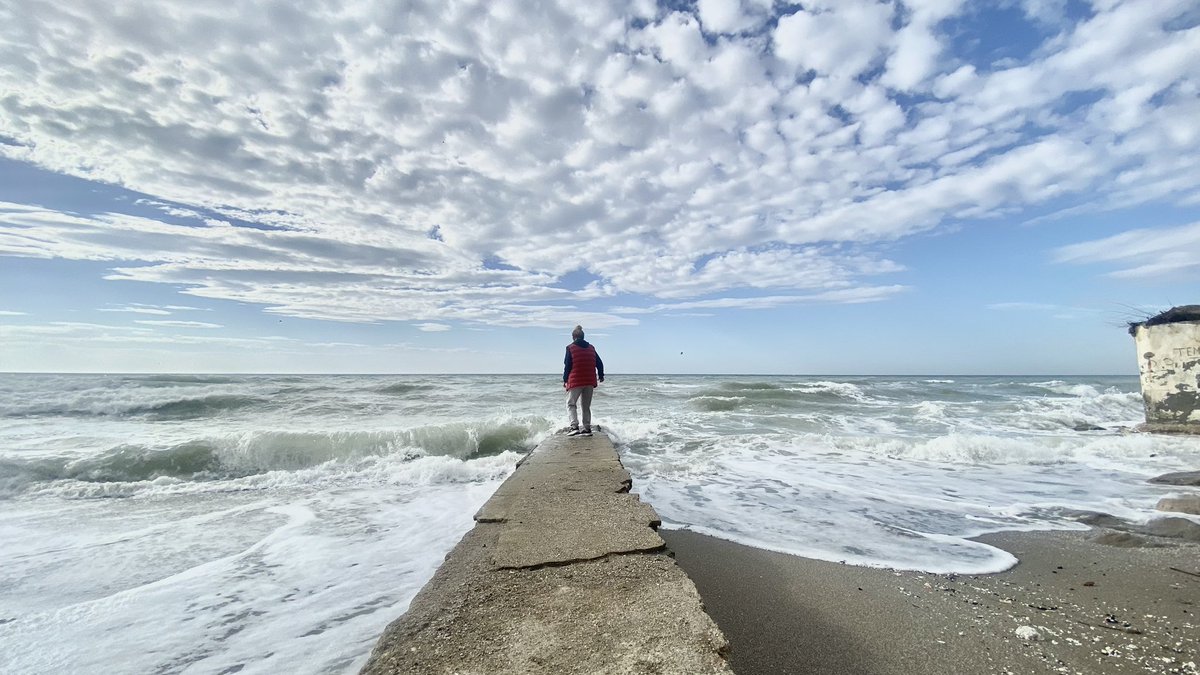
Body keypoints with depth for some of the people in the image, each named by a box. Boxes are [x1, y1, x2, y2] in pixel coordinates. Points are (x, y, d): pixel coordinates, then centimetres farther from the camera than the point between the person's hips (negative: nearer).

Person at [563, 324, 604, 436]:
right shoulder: (591, 348, 10)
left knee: (571, 404, 5)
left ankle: (574, 426, -12)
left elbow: (567, 365, -5)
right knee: (586, 406, 13)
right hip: (590, 381, 5)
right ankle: (587, 428, 12)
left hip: (575, 381, -4)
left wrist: (565, 380, 4)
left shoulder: (570, 348, -4)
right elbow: (599, 363, 12)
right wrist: (601, 376, 27)